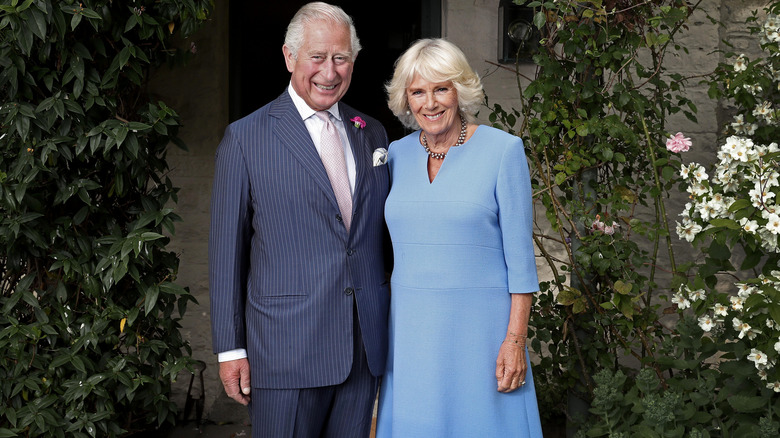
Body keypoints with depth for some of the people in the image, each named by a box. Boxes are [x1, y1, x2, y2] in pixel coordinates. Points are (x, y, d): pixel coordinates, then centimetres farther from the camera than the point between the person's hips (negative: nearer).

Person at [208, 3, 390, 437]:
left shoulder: (373, 134, 11)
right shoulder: (245, 139, -3)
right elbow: (227, 250, -2)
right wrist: (231, 348, -4)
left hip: (366, 350, 4)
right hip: (287, 350, -4)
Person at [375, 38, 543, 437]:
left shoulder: (502, 150, -5)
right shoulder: (397, 155, 8)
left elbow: (520, 254, -6)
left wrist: (516, 339, -11)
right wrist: (380, 334, 11)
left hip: (479, 326, -4)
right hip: (410, 328, 4)